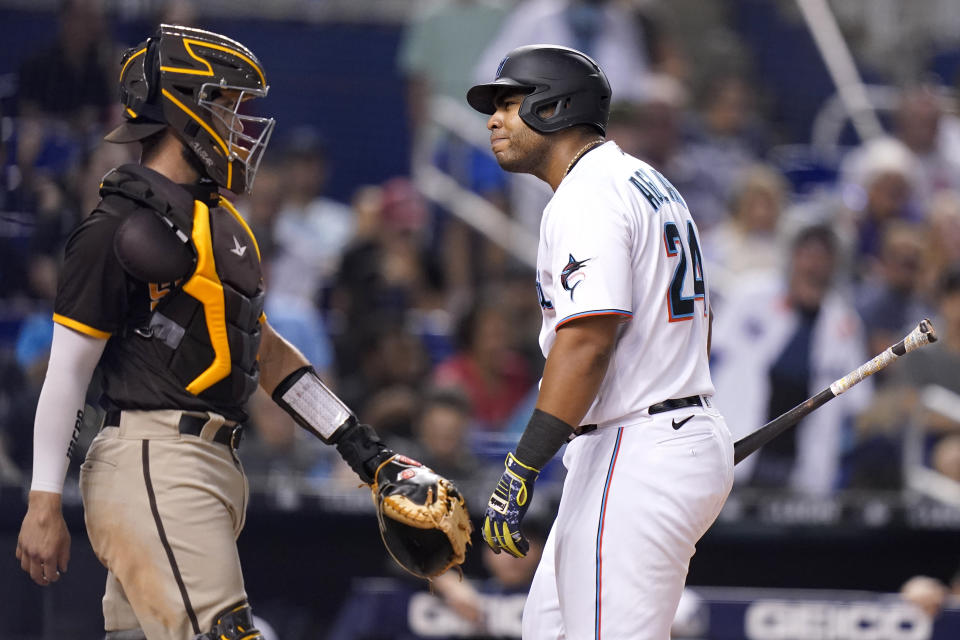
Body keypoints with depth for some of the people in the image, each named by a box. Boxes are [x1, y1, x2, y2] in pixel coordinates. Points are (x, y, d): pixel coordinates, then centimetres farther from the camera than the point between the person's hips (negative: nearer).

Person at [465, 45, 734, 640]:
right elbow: (694, 325, 24)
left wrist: (522, 470, -27)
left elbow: (587, 340, -24)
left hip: (636, 457, -11)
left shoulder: (586, 196, -14)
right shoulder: (652, 184, 19)